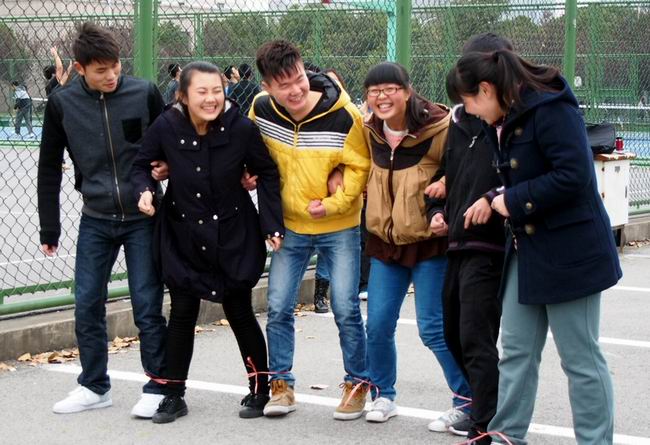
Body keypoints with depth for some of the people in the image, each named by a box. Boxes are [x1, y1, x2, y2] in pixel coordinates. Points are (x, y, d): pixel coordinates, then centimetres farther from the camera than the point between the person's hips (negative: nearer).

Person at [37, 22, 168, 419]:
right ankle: (95, 387, 21)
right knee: (87, 306, 6)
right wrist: (49, 229, 6)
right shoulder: (62, 104, -3)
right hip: (95, 222, 2)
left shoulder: (145, 94, -8)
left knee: (147, 307, -1)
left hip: (142, 219, -2)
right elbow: (49, 169, 5)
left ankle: (158, 388, 11)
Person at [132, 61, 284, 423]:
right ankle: (174, 395, 18)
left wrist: (273, 225, -8)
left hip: (233, 234, -1)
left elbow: (268, 174, -5)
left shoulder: (242, 128, -18)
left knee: (240, 312, 7)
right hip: (182, 235, 1)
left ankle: (260, 389, 24)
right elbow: (142, 165, 2)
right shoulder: (166, 127, -14)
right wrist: (145, 190, -18)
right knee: (182, 313, 5)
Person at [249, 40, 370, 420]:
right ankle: (282, 384, 16)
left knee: (346, 309, -2)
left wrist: (334, 203, -17)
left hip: (340, 227, -3)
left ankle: (358, 384, 15)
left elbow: (359, 167, -11)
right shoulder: (261, 110, -9)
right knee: (279, 307, 2)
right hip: (290, 225, 3)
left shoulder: (343, 116, -20)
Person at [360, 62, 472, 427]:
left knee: (433, 327, -4)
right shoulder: (371, 132, 3)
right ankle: (383, 396, 23)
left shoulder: (439, 128, -16)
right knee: (378, 325, 4)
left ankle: (469, 400, 10)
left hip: (429, 241, -5)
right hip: (385, 239, 5)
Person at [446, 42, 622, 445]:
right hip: (527, 249, 9)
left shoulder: (550, 109, -18)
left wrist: (513, 200, -18)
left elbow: (574, 175, -25)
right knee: (516, 350, 12)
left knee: (581, 357, 0)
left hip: (568, 253, -9)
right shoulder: (502, 121, 10)